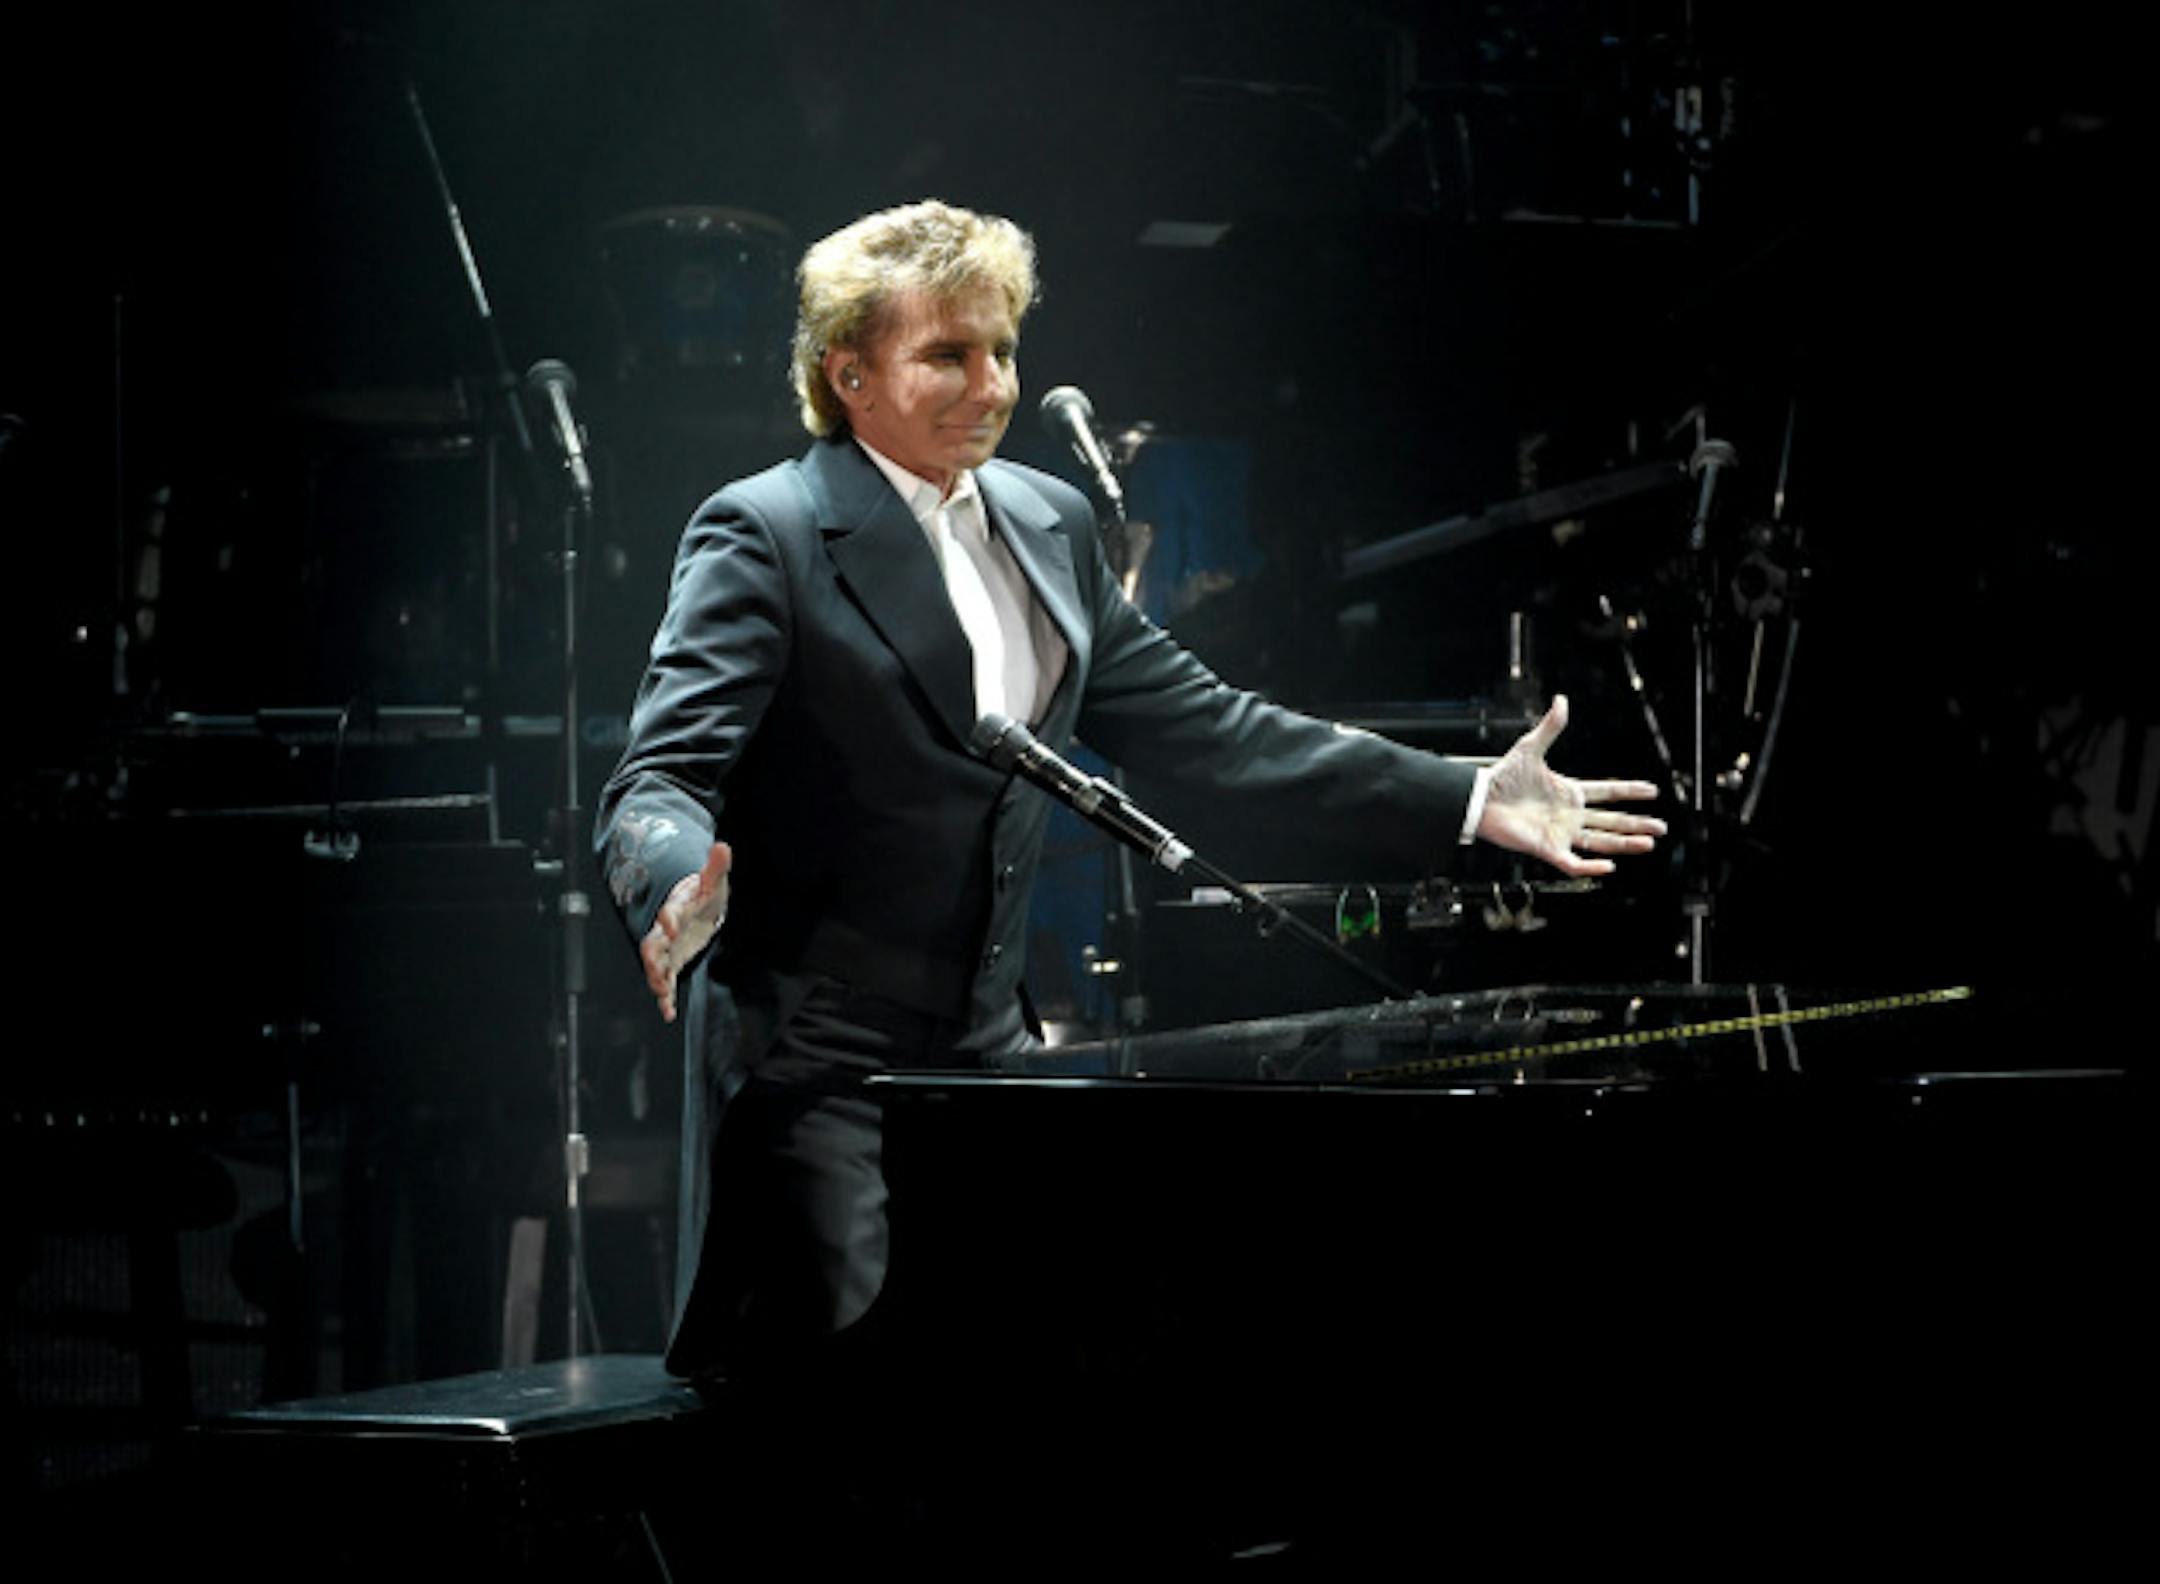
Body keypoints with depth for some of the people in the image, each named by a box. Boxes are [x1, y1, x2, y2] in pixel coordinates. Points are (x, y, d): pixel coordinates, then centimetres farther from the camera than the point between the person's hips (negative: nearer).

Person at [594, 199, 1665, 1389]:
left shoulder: (1047, 524, 14)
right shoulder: (764, 536, -8)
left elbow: (1195, 723, 18)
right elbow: (660, 778, -18)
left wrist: (1468, 801, 14)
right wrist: (683, 893, -43)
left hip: (983, 1045, 7)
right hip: (812, 1056, -7)